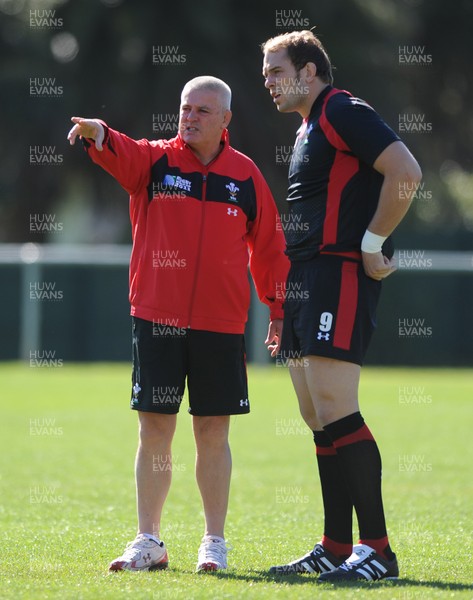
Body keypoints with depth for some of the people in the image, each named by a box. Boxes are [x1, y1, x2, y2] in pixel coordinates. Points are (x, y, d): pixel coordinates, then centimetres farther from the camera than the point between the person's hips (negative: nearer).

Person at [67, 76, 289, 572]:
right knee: (154, 429, 2)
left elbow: (268, 247, 12)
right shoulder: (154, 161, 4)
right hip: (156, 318, 0)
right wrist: (98, 134, -41)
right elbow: (120, 154, -18)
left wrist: (278, 310, 9)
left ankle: (214, 542, 14)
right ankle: (148, 541, 10)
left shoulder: (245, 175, 7)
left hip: (221, 324, 0)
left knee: (213, 433, 4)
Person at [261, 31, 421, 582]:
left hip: (340, 275, -10)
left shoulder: (344, 113, -8)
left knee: (334, 408, -16)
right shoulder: (307, 130, 22)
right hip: (306, 280, 10)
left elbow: (406, 172, -19)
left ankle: (377, 550, -15)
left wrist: (372, 245, -16)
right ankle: (335, 549, 13)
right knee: (318, 417, 9)